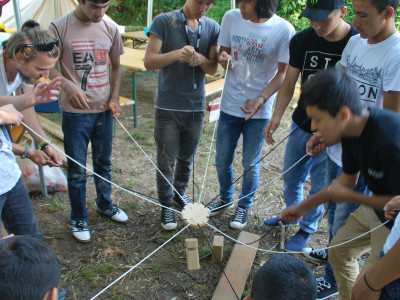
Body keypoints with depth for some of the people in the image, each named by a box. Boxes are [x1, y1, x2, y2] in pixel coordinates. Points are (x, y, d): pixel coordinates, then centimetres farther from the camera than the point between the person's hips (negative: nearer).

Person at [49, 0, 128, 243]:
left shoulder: (110, 29, 3)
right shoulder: (60, 28, -9)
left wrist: (115, 98, 1)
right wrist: (68, 85, -27)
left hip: (104, 109, 4)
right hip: (75, 111, -4)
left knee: (104, 163, 19)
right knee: (77, 170, 6)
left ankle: (105, 204, 41)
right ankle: (79, 218, 25)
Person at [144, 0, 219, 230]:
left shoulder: (212, 28, 2)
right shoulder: (164, 22, -8)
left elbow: (213, 69, 2)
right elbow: (149, 62, -14)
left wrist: (200, 59, -21)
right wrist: (176, 54, -32)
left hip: (197, 105, 3)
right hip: (168, 106, -3)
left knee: (187, 158, 18)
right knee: (166, 161, 5)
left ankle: (180, 192, 42)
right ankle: (166, 205, 24)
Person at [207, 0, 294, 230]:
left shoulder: (284, 30, -13)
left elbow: (282, 73, -7)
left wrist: (261, 99, -22)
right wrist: (224, 59, -16)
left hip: (259, 110, -3)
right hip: (230, 104, 3)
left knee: (251, 164, 10)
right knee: (222, 160, 13)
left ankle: (244, 206, 35)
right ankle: (226, 198, 41)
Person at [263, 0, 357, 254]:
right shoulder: (302, 40, -6)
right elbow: (289, 83, 2)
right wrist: (277, 116, -12)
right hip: (301, 125, 4)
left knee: (320, 186, 12)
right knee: (290, 176, 20)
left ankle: (308, 228, 39)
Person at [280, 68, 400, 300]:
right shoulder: (351, 131, -11)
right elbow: (347, 179, 6)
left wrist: (348, 196, -19)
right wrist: (304, 206, 9)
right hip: (375, 208, 8)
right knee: (339, 250, 19)